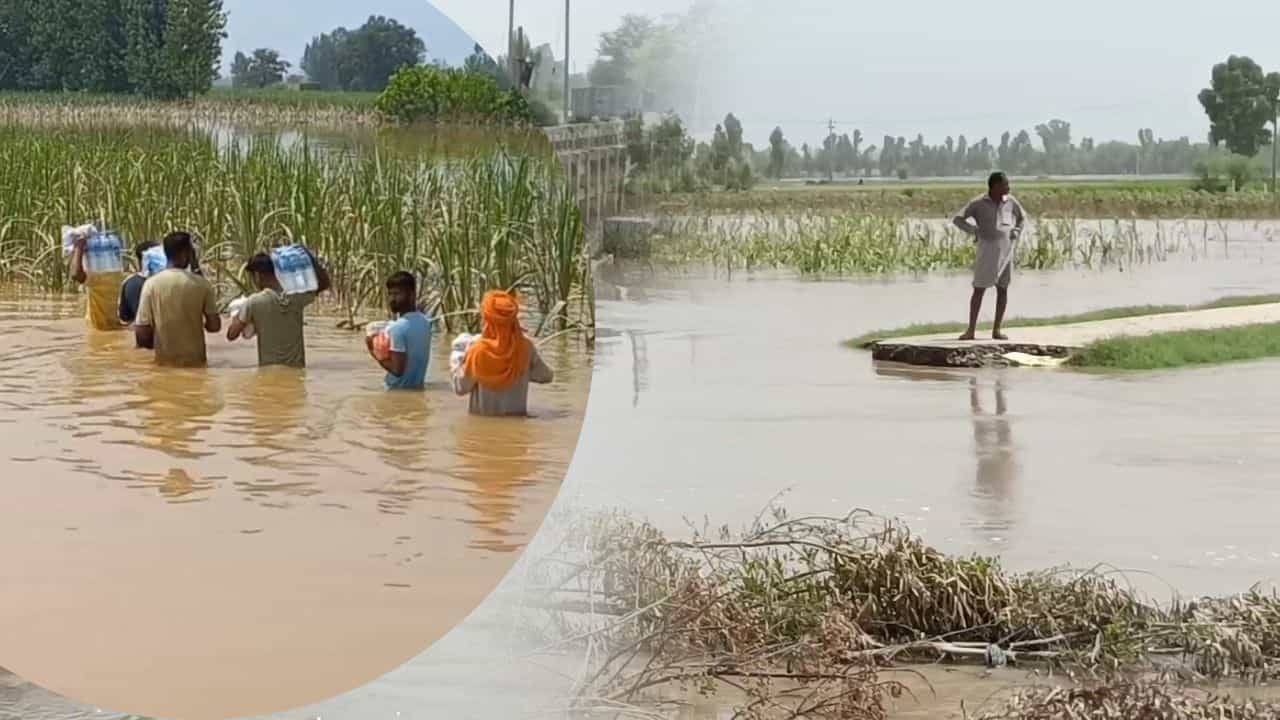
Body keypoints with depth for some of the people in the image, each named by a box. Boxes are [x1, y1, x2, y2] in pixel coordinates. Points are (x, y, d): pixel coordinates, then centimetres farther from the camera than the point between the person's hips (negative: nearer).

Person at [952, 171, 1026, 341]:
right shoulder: (978, 203, -2)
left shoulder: (1010, 201, 7)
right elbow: (958, 219, -2)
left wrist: (1016, 232, 3)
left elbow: (1022, 218, 22)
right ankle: (971, 330, -2)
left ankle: (996, 330, 9)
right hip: (987, 249, -3)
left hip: (1006, 249, 3)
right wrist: (975, 231, -14)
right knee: (979, 289, -5)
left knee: (1003, 289, 3)